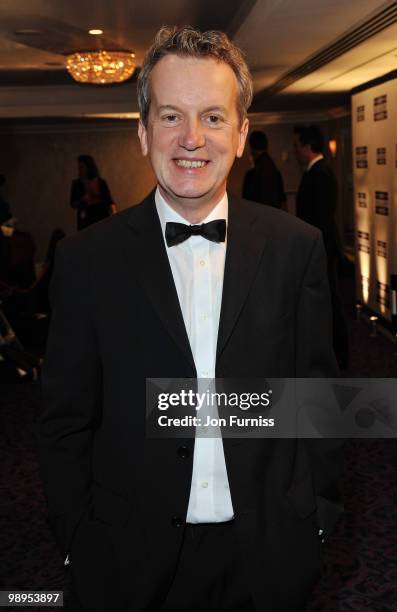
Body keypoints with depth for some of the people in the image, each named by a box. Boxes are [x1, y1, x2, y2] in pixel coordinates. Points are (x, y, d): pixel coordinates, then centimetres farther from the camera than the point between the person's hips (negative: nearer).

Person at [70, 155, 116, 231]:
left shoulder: (101, 183, 5)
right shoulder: (77, 184, 6)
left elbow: (109, 201, 3)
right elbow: (73, 204, 7)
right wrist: (82, 200, -13)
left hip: (102, 218, 0)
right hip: (85, 221, 0)